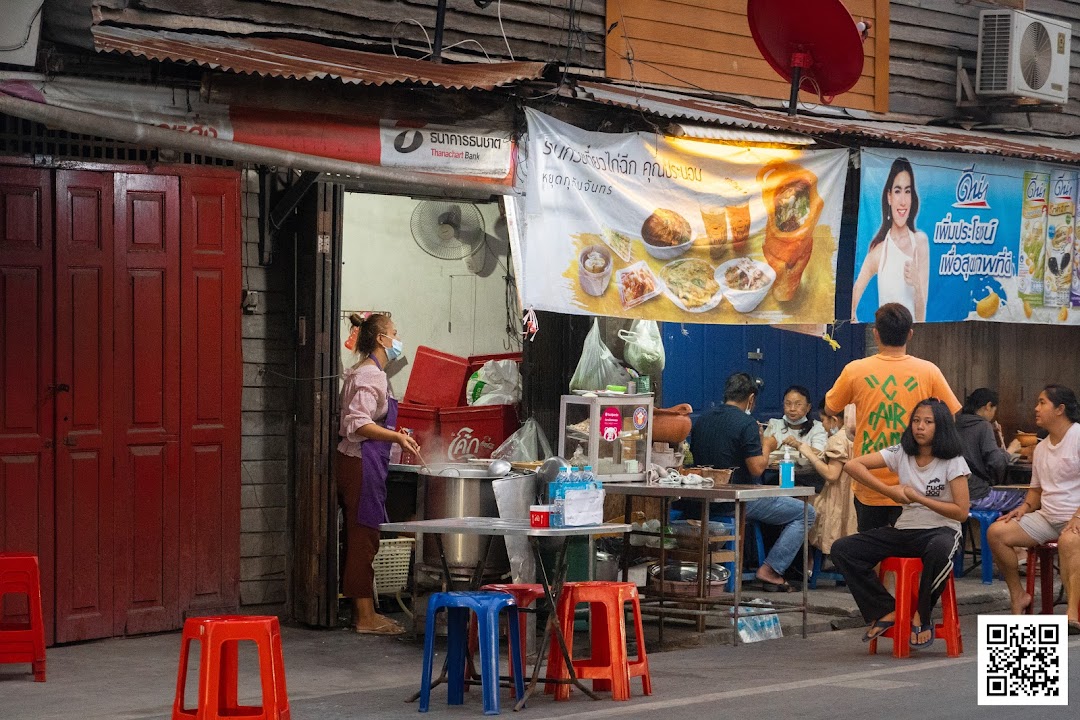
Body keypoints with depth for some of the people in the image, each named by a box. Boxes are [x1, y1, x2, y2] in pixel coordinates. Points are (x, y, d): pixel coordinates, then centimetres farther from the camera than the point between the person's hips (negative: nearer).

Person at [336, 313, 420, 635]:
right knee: (364, 538, -6)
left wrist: (394, 434, 29)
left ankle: (364, 611, 18)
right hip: (362, 463, -11)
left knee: (360, 538, 13)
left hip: (364, 463, 11)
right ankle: (365, 617, -3)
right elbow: (358, 424, -24)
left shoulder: (369, 373, 18)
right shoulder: (370, 375, -14)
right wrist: (397, 437, -32)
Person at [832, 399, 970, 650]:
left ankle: (921, 615, -18)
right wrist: (890, 491, -12)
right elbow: (852, 465, -3)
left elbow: (961, 512, -10)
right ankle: (887, 611, -5)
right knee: (842, 549, -14)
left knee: (939, 549, -44)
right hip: (905, 530, 4)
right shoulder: (901, 454, 5)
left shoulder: (953, 462, -4)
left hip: (941, 530, -4)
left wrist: (918, 498, -13)